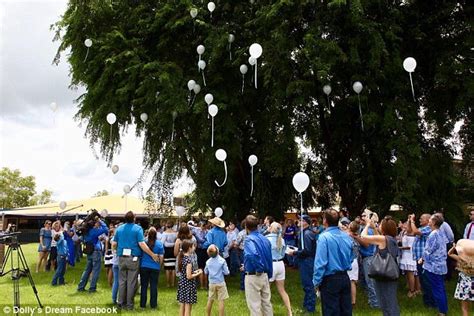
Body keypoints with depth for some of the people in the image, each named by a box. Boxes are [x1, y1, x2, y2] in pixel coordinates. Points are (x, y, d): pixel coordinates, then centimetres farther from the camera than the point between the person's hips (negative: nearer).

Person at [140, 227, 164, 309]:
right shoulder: (159, 243, -8)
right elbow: (161, 257, -3)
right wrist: (159, 265, 14)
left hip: (144, 266, 1)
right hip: (155, 267, -1)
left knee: (144, 285, 10)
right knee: (154, 286, 7)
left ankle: (143, 304, 17)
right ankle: (153, 304, 13)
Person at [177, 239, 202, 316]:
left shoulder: (182, 258, 4)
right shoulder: (189, 260, -21)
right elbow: (189, 276, -21)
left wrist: (194, 271, 10)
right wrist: (198, 273, -9)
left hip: (182, 284, 8)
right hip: (188, 285, -8)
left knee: (182, 307, 16)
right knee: (188, 309, 2)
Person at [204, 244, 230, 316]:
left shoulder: (208, 261, -5)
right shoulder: (222, 261, -15)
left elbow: (206, 272, 8)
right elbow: (226, 272, -10)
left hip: (211, 283, 4)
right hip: (220, 283, -4)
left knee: (210, 300, 17)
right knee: (221, 301, 2)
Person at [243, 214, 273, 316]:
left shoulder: (249, 239, -17)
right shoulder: (265, 239, 5)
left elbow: (252, 254, -38)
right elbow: (269, 258, 11)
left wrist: (258, 267, -22)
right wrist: (269, 274, 18)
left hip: (253, 276, -7)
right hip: (264, 275, 7)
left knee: (254, 305, 5)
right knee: (266, 303, 17)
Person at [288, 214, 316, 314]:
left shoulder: (307, 233, -21)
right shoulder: (306, 232, 10)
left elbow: (306, 251, -25)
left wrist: (294, 253, -17)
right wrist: (296, 250, 10)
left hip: (306, 262, -10)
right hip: (306, 261, 10)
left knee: (308, 284, 1)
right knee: (307, 284, 20)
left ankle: (310, 307, 13)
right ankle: (306, 304, 33)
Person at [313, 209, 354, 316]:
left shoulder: (324, 237, -18)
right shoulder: (347, 236, 1)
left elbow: (320, 262, -20)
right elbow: (351, 258, 11)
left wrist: (317, 281, -12)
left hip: (330, 280, -6)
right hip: (345, 278, 6)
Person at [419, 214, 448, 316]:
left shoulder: (433, 235, -20)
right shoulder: (442, 234, 7)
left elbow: (428, 251, -17)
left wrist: (422, 259, 1)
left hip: (434, 266, -9)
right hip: (441, 265, 9)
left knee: (437, 290, 1)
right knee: (441, 289, 17)